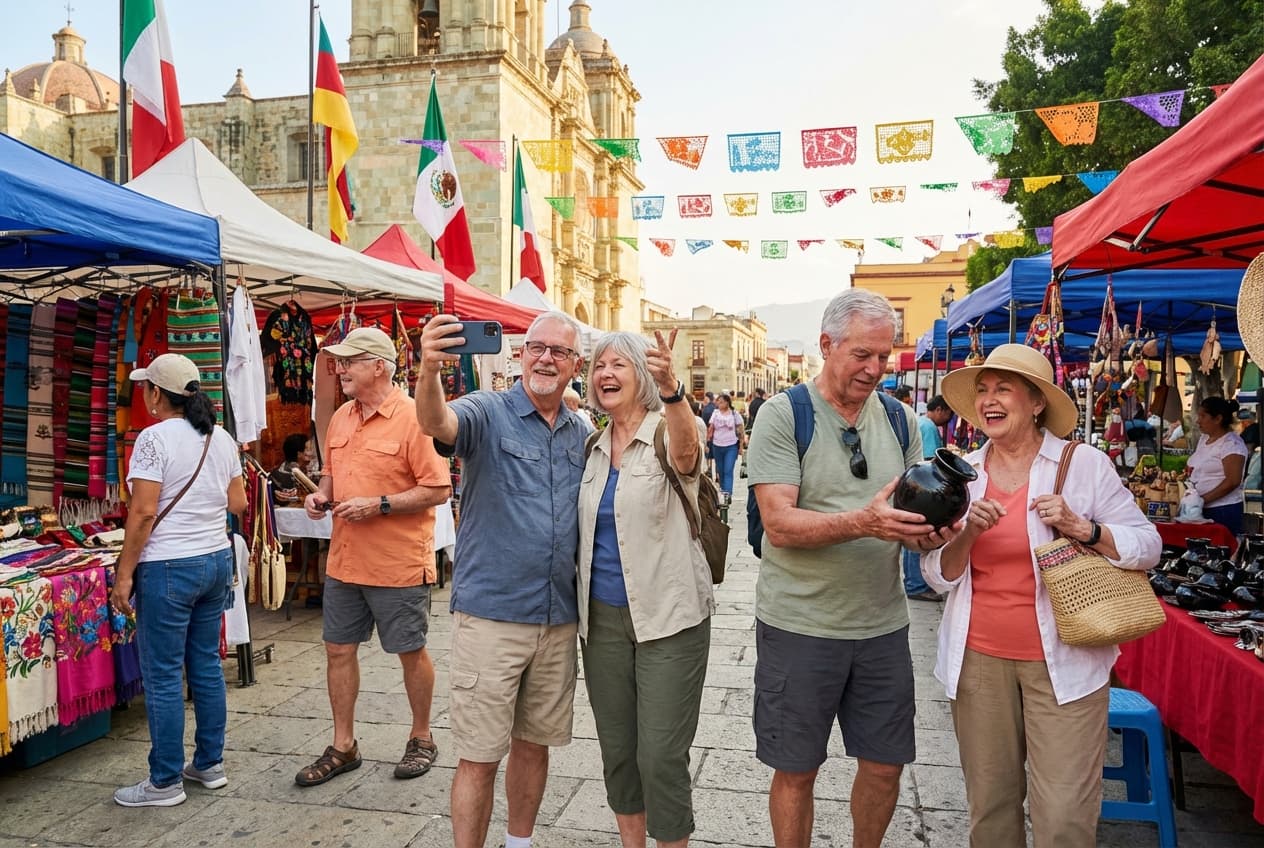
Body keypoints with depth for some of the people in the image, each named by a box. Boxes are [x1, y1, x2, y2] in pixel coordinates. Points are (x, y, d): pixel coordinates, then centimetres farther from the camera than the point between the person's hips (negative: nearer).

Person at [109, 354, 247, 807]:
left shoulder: (155, 438, -14)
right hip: (217, 561, 7)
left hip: (169, 567, -7)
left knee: (162, 676, 3)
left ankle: (165, 782, 13)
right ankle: (210, 764, 25)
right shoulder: (221, 438, 5)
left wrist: (124, 573, -10)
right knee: (207, 664, 15)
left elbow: (143, 513, -17)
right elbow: (238, 503, 10)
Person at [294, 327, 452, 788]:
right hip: (344, 560, 7)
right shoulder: (341, 417, 9)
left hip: (399, 563, -7)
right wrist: (322, 496, 1)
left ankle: (421, 739, 28)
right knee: (338, 649, 13)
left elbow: (438, 489, -17)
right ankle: (343, 746, 29)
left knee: (411, 652, 9)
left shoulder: (412, 418, -15)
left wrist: (378, 505, -22)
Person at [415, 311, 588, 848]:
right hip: (491, 615, -5)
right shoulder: (488, 412, -8)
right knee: (479, 758, 4)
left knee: (534, 743, 20)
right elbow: (437, 424, -31)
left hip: (559, 620, 5)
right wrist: (429, 371, -50)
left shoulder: (583, 435, 9)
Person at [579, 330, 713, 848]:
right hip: (603, 617, 6)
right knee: (616, 748, 16)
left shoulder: (667, 431, -9)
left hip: (669, 616, -6)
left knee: (661, 756, -1)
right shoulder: (594, 449, 9)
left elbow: (687, 453, -35)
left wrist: (670, 388, -53)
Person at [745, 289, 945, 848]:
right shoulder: (782, 415, -10)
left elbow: (914, 518, 8)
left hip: (883, 624, 5)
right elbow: (780, 524, -18)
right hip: (800, 626, -4)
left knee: (885, 764, 16)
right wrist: (863, 522, -32)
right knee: (796, 772, 10)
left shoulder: (900, 419, 6)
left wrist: (931, 530, -15)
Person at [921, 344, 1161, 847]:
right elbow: (938, 576, 4)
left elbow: (1148, 546, -1)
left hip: (1063, 661, -2)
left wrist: (1081, 529, -17)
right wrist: (968, 533, -14)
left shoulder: (1085, 464, -4)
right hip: (978, 659, 3)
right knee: (988, 807, 12)